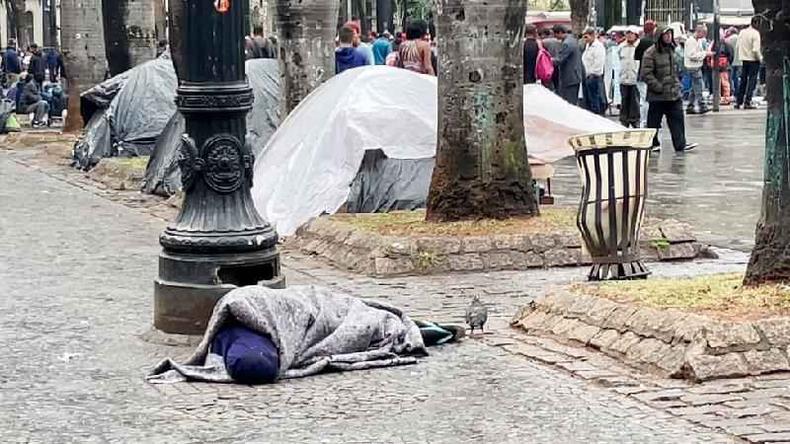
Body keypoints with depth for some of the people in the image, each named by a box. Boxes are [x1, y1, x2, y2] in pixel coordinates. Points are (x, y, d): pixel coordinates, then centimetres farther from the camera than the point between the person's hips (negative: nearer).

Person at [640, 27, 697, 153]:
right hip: (657, 95, -6)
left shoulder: (672, 50, 11)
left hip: (674, 94, 7)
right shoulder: (651, 53, -14)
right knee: (654, 121, 4)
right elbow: (646, 74, -17)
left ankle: (680, 144, 5)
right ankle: (652, 143, 17)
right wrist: (658, 87, -17)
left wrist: (677, 85, 15)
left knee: (677, 119, 3)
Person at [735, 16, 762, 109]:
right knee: (752, 81, 0)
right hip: (753, 60, -6)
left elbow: (738, 46, 7)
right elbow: (756, 49, -20)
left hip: (744, 60, 6)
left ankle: (738, 102, 15)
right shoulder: (755, 33, -14)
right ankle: (747, 103, -3)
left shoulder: (742, 32, 5)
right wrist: (760, 58, -6)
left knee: (743, 81, 13)